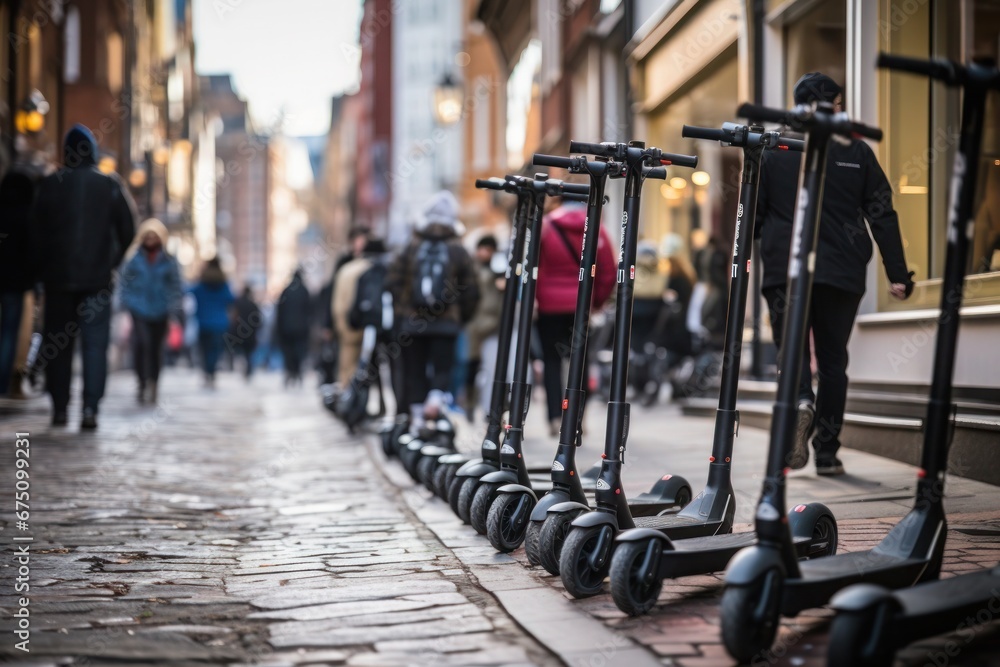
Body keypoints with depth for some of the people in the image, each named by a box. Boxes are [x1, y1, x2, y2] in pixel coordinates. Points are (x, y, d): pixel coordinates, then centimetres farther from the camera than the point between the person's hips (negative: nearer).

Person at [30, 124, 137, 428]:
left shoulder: (49, 185, 3)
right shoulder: (111, 185, 1)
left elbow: (36, 232, 2)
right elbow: (128, 230, 0)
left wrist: (41, 269, 10)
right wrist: (114, 262, 12)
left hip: (58, 276, 1)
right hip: (98, 278, -1)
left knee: (57, 343, 8)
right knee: (95, 344, -1)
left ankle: (59, 408, 7)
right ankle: (90, 408, -10)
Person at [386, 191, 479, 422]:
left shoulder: (409, 249, 2)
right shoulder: (459, 252, 0)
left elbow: (393, 283, -1)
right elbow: (471, 291, 0)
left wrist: (401, 311, 10)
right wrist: (462, 318, 12)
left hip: (411, 323, 1)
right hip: (446, 324, -1)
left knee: (414, 371, 9)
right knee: (442, 371, 2)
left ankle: (417, 414, 6)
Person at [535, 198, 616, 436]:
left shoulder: (544, 226, -6)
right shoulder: (597, 230, -2)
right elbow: (608, 272, -1)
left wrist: (531, 298, -1)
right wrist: (598, 300, 10)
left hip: (549, 304, -1)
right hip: (582, 304, 1)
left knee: (551, 360, 7)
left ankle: (555, 417, 0)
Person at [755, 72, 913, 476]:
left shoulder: (772, 151, 3)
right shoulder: (856, 152, 4)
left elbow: (752, 215, 2)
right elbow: (883, 217, 1)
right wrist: (897, 274, 2)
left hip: (785, 272, -1)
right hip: (842, 274, 1)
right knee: (833, 359, 11)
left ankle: (800, 402, -25)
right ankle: (827, 453, 10)